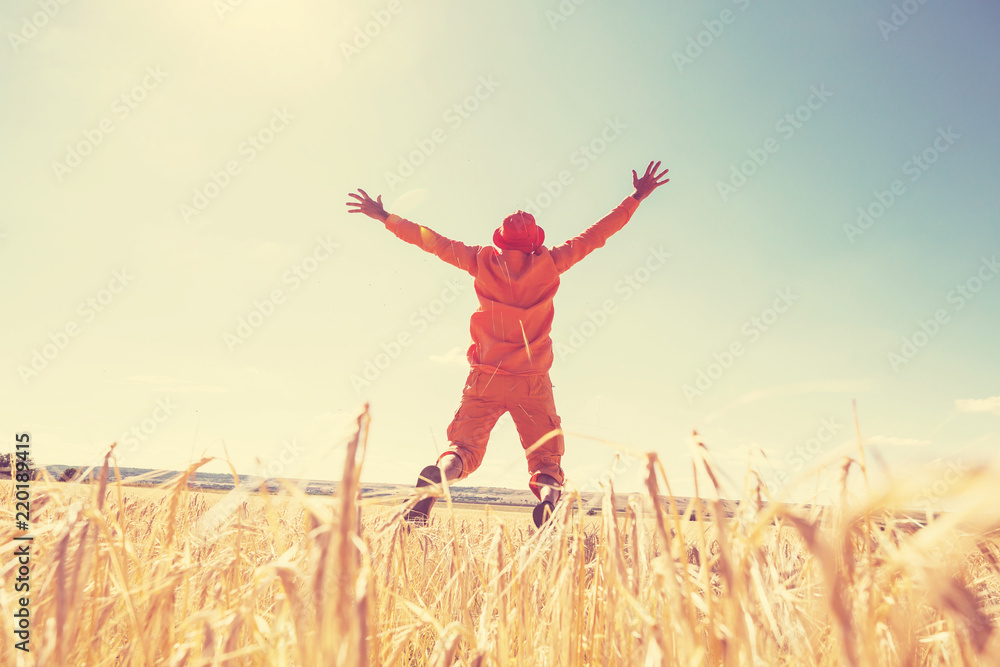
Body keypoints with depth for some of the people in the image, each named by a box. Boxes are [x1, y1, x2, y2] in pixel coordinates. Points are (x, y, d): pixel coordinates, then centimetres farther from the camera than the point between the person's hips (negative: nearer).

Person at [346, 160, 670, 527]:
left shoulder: (483, 260, 3)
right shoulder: (548, 263, 2)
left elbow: (434, 241, 10)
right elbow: (594, 235, 8)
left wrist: (385, 217, 22)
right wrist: (636, 197, 18)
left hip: (485, 377, 1)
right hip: (533, 382, -1)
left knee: (462, 448, 3)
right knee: (546, 460, 2)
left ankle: (435, 479, -30)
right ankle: (548, 496, -32)